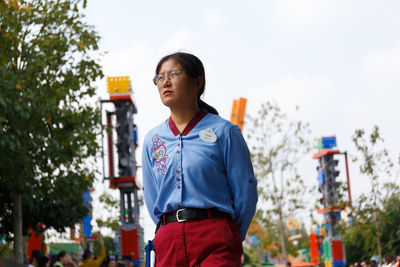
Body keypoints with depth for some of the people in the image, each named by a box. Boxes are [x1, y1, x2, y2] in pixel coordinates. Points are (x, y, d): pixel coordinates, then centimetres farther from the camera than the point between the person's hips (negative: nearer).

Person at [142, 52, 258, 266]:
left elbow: (245, 192, 2)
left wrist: (228, 238, 8)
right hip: (168, 241, 4)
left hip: (214, 238, -4)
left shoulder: (222, 131, 0)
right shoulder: (153, 139, 11)